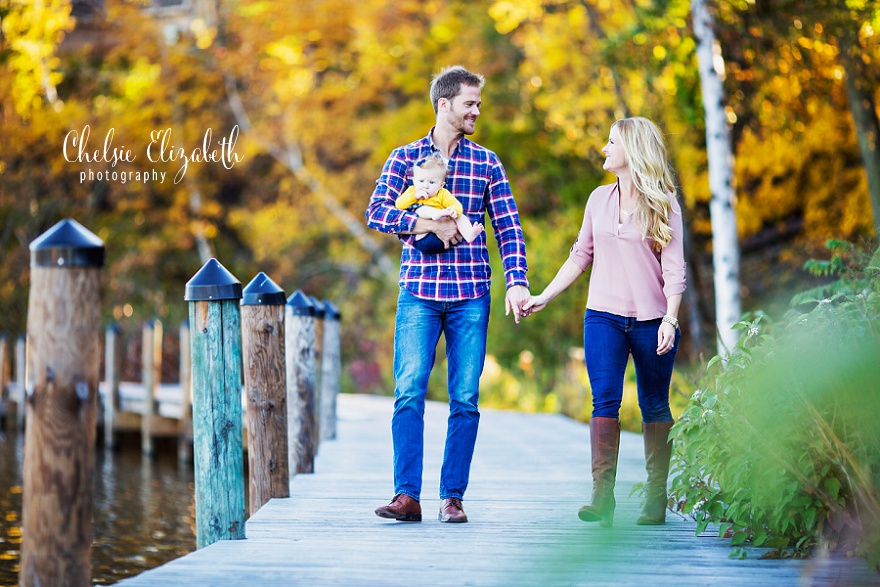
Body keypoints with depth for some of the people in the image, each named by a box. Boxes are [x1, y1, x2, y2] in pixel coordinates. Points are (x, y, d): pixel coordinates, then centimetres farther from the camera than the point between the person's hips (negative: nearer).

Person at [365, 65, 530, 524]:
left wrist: (516, 282, -7)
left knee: (465, 399, 0)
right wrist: (432, 224, -14)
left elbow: (509, 227, 6)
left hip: (470, 295, 1)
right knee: (409, 392, -9)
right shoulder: (404, 158, 7)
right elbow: (377, 212, -4)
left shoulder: (487, 163, 10)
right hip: (418, 291, -1)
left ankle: (452, 497, 5)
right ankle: (407, 495, -7)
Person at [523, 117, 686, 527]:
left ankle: (656, 498, 11)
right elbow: (581, 256, 18)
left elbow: (673, 267, -4)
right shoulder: (599, 198, 11)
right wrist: (544, 297, 14)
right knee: (605, 401, -9)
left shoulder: (663, 204, 0)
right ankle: (602, 496, -14)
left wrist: (670, 318, -15)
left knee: (654, 405, 5)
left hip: (650, 320, -3)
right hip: (603, 316, 3)